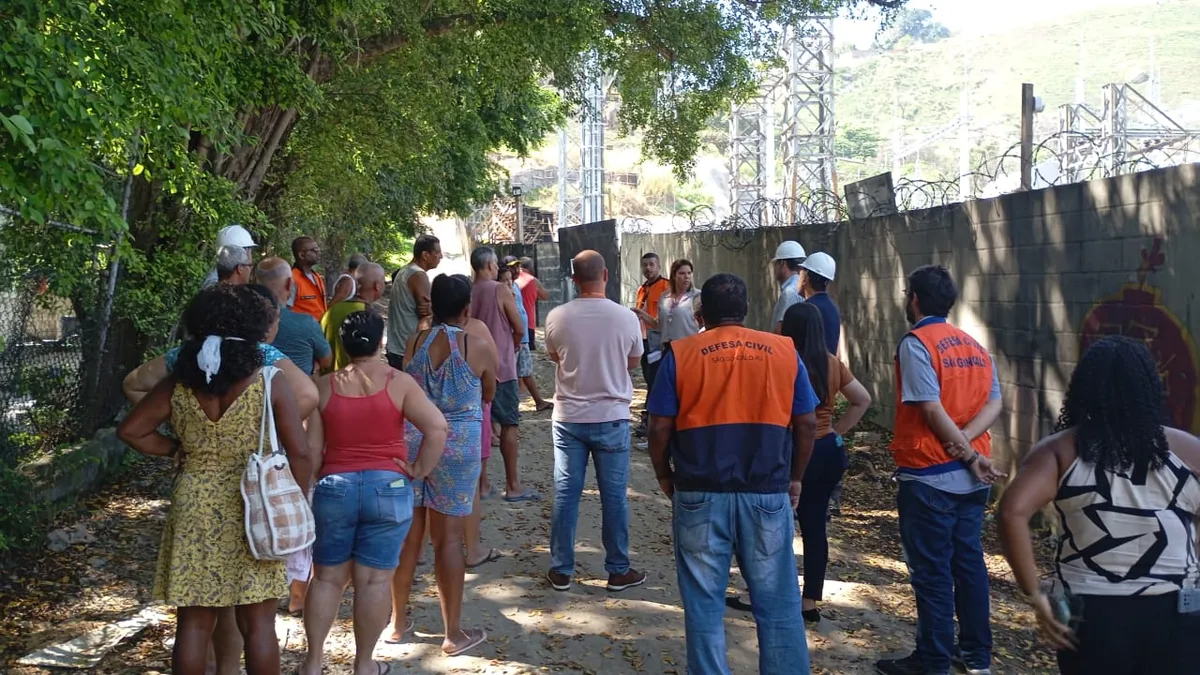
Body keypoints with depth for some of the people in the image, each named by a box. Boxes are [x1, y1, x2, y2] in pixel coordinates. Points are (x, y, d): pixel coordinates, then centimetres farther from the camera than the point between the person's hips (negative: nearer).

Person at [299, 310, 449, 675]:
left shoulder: (325, 385, 1)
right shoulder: (399, 382, -5)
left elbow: (311, 447, 2)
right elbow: (437, 428, -15)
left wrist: (310, 484, 13)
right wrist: (419, 470, -5)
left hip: (334, 487, 2)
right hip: (388, 487, -2)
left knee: (328, 576, 14)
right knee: (374, 579, 5)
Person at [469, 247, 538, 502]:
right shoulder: (500, 290, -11)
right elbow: (519, 328, -10)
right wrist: (515, 345, 10)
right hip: (501, 366, -5)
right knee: (509, 424, 1)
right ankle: (513, 486, 2)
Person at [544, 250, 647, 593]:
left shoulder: (557, 317, -9)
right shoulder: (626, 318, -11)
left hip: (568, 417, 1)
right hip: (611, 417, -1)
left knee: (565, 493, 10)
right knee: (613, 496, 8)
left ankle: (561, 570, 17)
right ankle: (618, 571, 17)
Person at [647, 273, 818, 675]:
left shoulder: (680, 354, -1)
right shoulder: (784, 351, 3)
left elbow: (660, 428, -2)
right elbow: (806, 423, 5)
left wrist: (665, 477, 13)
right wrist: (794, 479, 16)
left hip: (700, 494, -1)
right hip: (768, 493, 1)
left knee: (704, 603, 8)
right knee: (777, 603, 8)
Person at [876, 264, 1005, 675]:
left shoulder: (915, 344, -12)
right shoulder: (973, 345, 10)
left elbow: (932, 410, -19)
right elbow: (994, 403, 1)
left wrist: (968, 454, -12)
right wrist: (965, 443, -11)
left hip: (929, 476, -7)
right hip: (970, 478, 7)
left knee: (931, 572, 1)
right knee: (969, 563, 14)